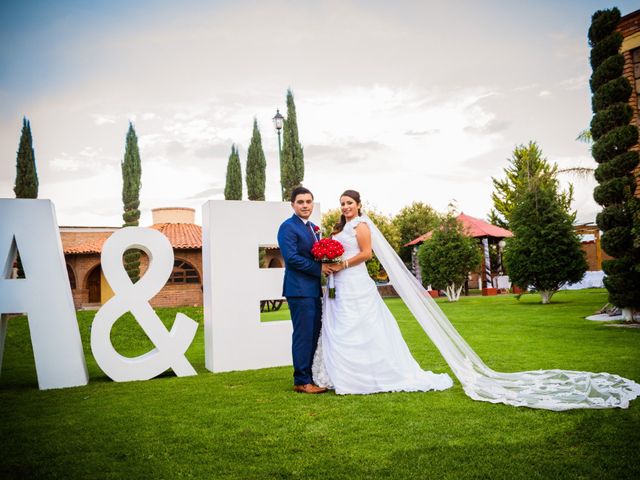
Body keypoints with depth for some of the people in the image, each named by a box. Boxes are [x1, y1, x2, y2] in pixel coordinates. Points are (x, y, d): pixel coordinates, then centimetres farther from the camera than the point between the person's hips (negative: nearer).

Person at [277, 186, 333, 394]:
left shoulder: (313, 227, 18)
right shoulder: (288, 227, -10)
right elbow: (291, 257, -20)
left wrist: (327, 263, 1)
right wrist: (319, 268, -16)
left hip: (313, 289, 9)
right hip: (299, 289, -9)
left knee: (314, 334, 13)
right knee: (303, 335, -5)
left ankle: (311, 376, 23)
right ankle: (301, 381, 4)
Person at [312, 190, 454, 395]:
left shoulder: (360, 225, -4)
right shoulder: (341, 227, 20)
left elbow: (366, 253, -13)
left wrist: (342, 265, -17)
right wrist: (329, 265, 2)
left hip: (355, 285, -8)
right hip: (339, 285, 8)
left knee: (357, 330, -5)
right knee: (339, 331, 6)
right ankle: (345, 376, 11)